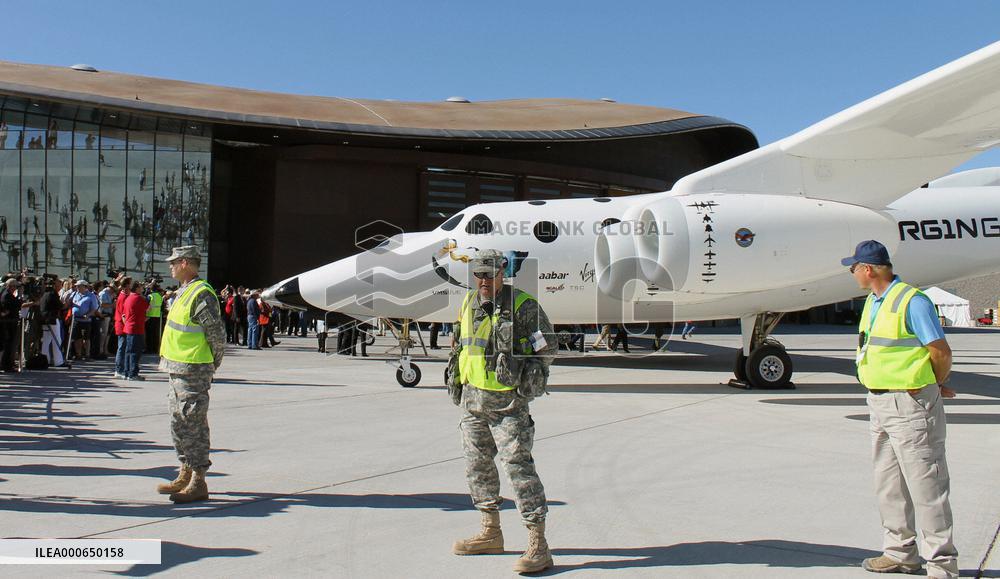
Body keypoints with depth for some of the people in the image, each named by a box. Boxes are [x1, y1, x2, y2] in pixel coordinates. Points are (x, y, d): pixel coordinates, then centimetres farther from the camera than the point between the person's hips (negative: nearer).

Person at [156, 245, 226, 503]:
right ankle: (185, 475, 29)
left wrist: (210, 366, -8)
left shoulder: (201, 294, -18)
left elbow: (218, 336, -19)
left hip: (192, 372, -10)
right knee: (180, 424, 17)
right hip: (178, 370, 10)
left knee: (192, 426, -6)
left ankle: (198, 484, 2)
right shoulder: (184, 292, 15)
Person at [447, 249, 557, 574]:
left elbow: (548, 345, -4)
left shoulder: (522, 305, -10)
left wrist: (530, 373, -12)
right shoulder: (468, 304, 10)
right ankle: (491, 534, 30)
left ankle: (538, 547, -5)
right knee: (477, 465, 14)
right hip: (472, 400, 8)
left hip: (507, 402, -7)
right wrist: (456, 381, 20)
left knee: (518, 467, -10)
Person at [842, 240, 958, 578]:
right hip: (880, 403, 9)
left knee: (925, 485, -2)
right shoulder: (873, 302, 12)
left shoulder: (912, 301, -16)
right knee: (889, 485, 15)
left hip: (911, 403, -9)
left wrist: (936, 386, 2)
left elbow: (941, 352, -14)